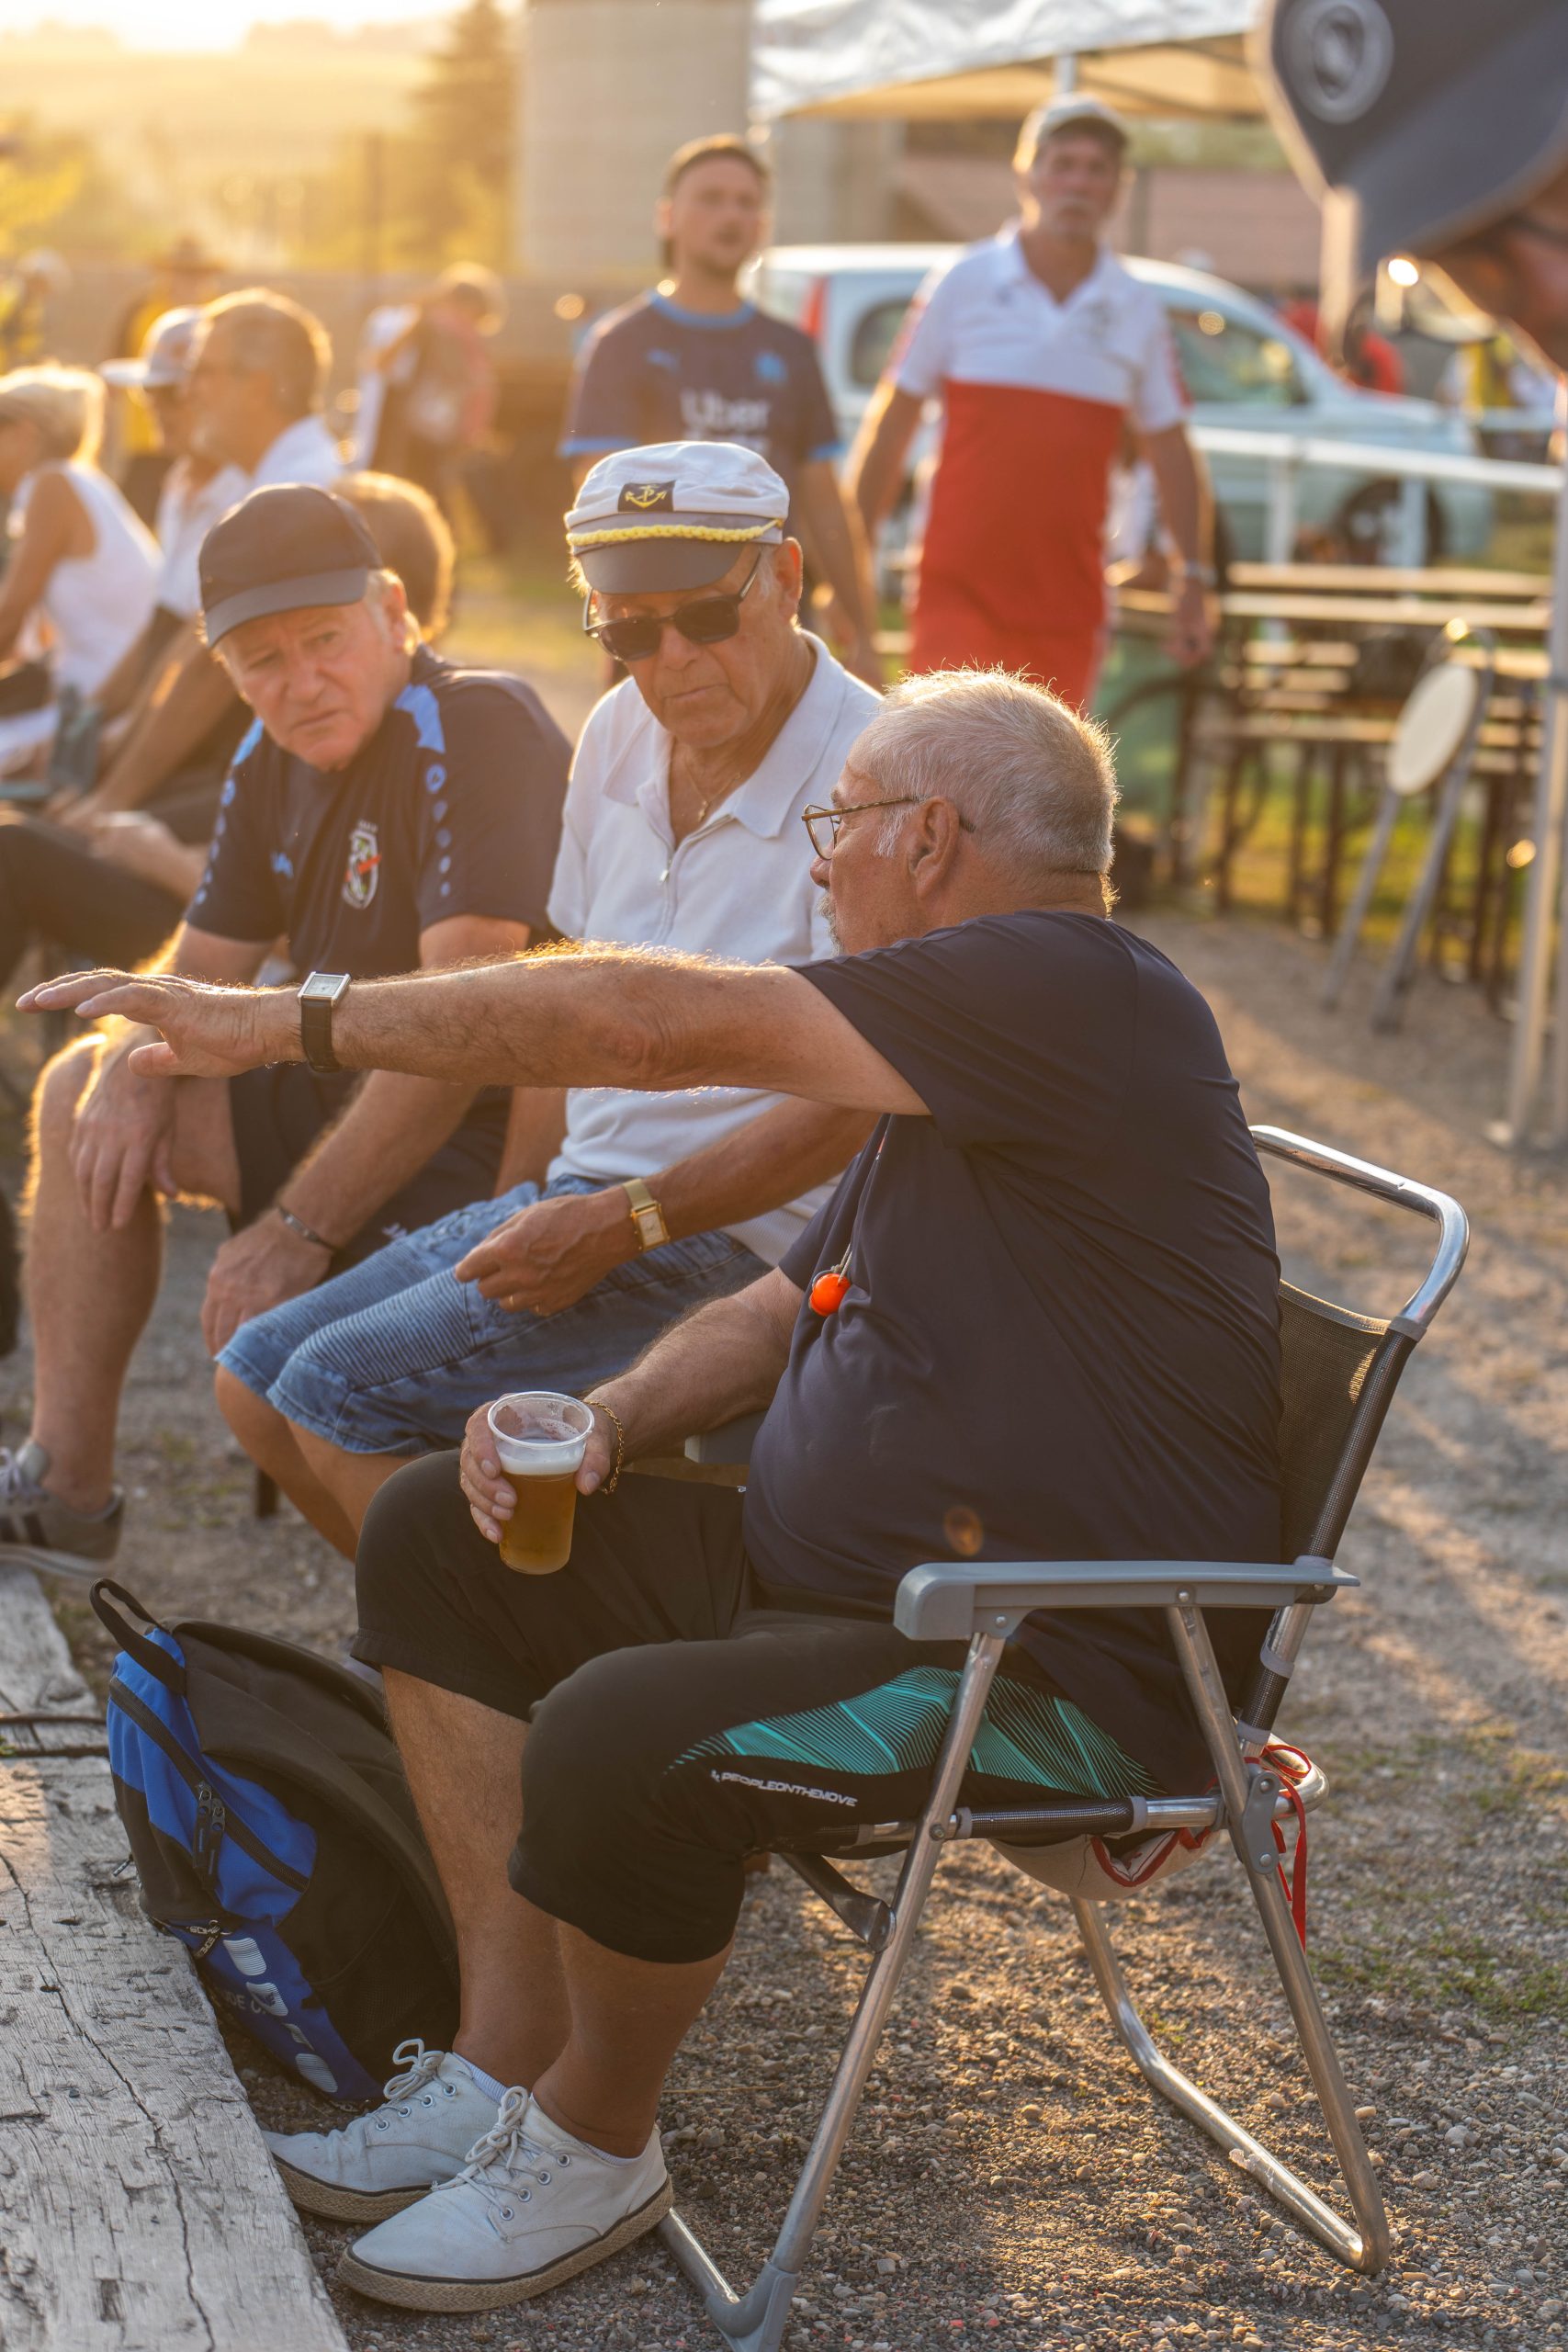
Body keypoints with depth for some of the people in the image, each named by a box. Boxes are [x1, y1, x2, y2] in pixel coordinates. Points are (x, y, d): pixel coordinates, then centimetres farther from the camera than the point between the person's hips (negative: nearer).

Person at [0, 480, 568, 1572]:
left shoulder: (473, 727, -23)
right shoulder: (278, 755, 6)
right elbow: (201, 973, 14)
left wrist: (299, 1229, -30)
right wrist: (134, 1072, -10)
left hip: (504, 1140, -10)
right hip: (351, 1099, 10)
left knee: (261, 1316, -31)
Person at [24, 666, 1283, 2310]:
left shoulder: (1066, 992, -19)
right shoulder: (969, 1044, 15)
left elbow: (651, 1024, -24)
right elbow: (787, 1306, 21)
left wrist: (278, 1022, -18)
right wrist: (601, 1422, 0)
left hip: (1064, 1676, -11)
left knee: (619, 1742, -33)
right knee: (434, 1538, 9)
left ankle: (595, 2142, -2)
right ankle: (508, 2064, 7)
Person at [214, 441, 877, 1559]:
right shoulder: (622, 734, 7)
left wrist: (620, 1224, -22)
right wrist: (531, 1210, 10)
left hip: (743, 1234, -9)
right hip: (585, 1189, 9)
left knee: (339, 1392, -17)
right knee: (254, 1381, 5)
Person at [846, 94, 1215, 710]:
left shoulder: (1137, 310, 8)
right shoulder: (964, 284, 2)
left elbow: (1170, 453, 14)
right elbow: (890, 427, 5)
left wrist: (1194, 577, 9)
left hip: (1068, 606, 3)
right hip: (960, 588, -3)